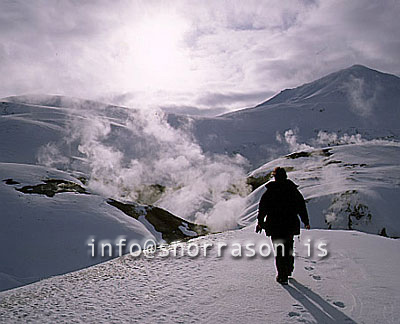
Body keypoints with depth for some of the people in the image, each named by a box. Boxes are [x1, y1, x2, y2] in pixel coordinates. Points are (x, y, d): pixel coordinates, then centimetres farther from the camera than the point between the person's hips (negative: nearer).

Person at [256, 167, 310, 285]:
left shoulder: (269, 192, -6)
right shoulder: (293, 190, 2)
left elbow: (262, 208, -3)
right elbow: (302, 206, 8)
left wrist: (260, 222, 8)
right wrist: (306, 221, 16)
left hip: (275, 225, -3)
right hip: (291, 224, 3)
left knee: (279, 250, 1)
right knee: (289, 248, 19)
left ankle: (282, 276, -3)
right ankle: (288, 270, 32)